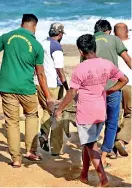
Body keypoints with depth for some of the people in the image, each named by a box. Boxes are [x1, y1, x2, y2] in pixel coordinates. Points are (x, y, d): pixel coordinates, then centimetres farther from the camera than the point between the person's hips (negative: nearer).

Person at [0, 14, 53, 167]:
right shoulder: (37, 46, -1)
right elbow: (40, 74, 3)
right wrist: (48, 97, 11)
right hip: (26, 87, -1)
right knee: (32, 115, 22)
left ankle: (16, 159, 11)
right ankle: (30, 151, 18)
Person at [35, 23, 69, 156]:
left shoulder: (41, 44, 9)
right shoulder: (56, 46, -12)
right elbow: (59, 70, -15)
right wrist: (67, 89, -9)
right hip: (52, 86, -6)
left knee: (46, 111, 23)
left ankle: (43, 134, 2)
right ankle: (56, 148, 10)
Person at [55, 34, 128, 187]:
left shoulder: (80, 69, -17)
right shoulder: (107, 64, -3)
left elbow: (72, 94, -15)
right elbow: (124, 80, 5)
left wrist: (59, 109, -3)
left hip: (85, 113, -5)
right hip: (101, 112, 6)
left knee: (90, 146, 3)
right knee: (87, 142, 19)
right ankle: (84, 174, 28)